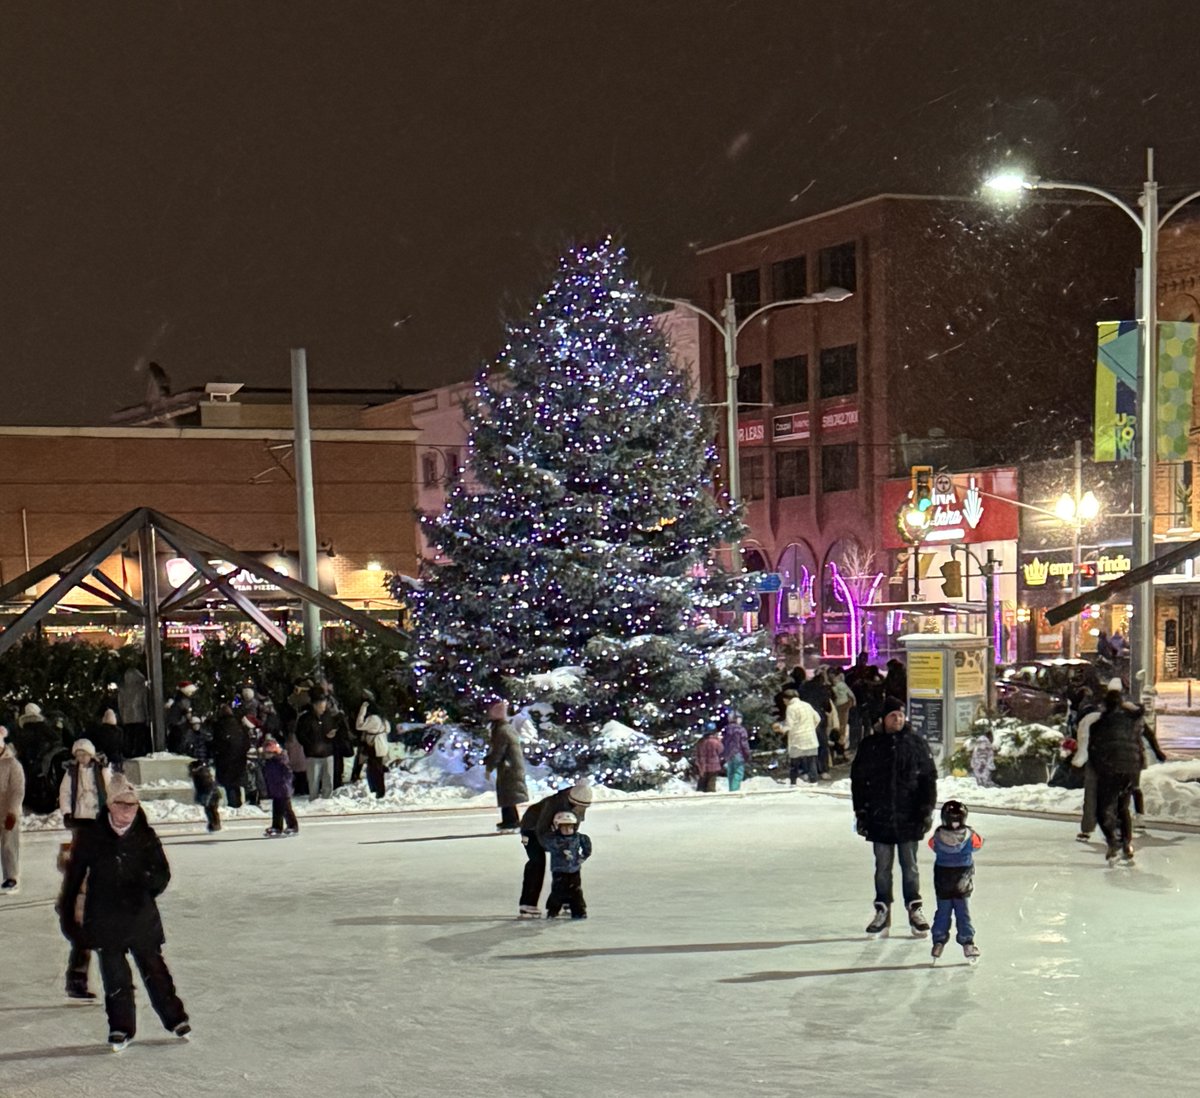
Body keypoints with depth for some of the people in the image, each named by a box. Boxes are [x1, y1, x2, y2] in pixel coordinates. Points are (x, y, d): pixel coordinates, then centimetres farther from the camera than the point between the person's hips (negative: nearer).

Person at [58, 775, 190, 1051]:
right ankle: (121, 1027, 18)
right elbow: (74, 876, 2)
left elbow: (162, 873, 5)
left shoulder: (146, 837, -2)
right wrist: (67, 914, 3)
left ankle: (174, 1018, 24)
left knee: (154, 968, 9)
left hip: (141, 916, 1)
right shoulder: (91, 838, -5)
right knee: (115, 975, 4)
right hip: (105, 918, -1)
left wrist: (148, 881, -15)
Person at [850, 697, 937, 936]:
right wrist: (860, 812, 3)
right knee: (882, 867, 7)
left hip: (909, 818, -1)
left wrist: (927, 810, -2)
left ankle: (914, 909, 16)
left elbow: (929, 779, 3)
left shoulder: (916, 744, 1)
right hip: (879, 818, 1)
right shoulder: (870, 746, 2)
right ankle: (882, 911, 16)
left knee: (910, 866, 5)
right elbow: (858, 780, 6)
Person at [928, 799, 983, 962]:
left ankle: (938, 942, 15)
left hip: (942, 883, 1)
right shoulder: (970, 837, -15)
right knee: (962, 913, 8)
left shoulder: (937, 837, -12)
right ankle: (967, 943, 8)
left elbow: (932, 845, 9)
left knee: (942, 912, 13)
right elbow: (978, 844, 6)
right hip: (962, 886, -1)